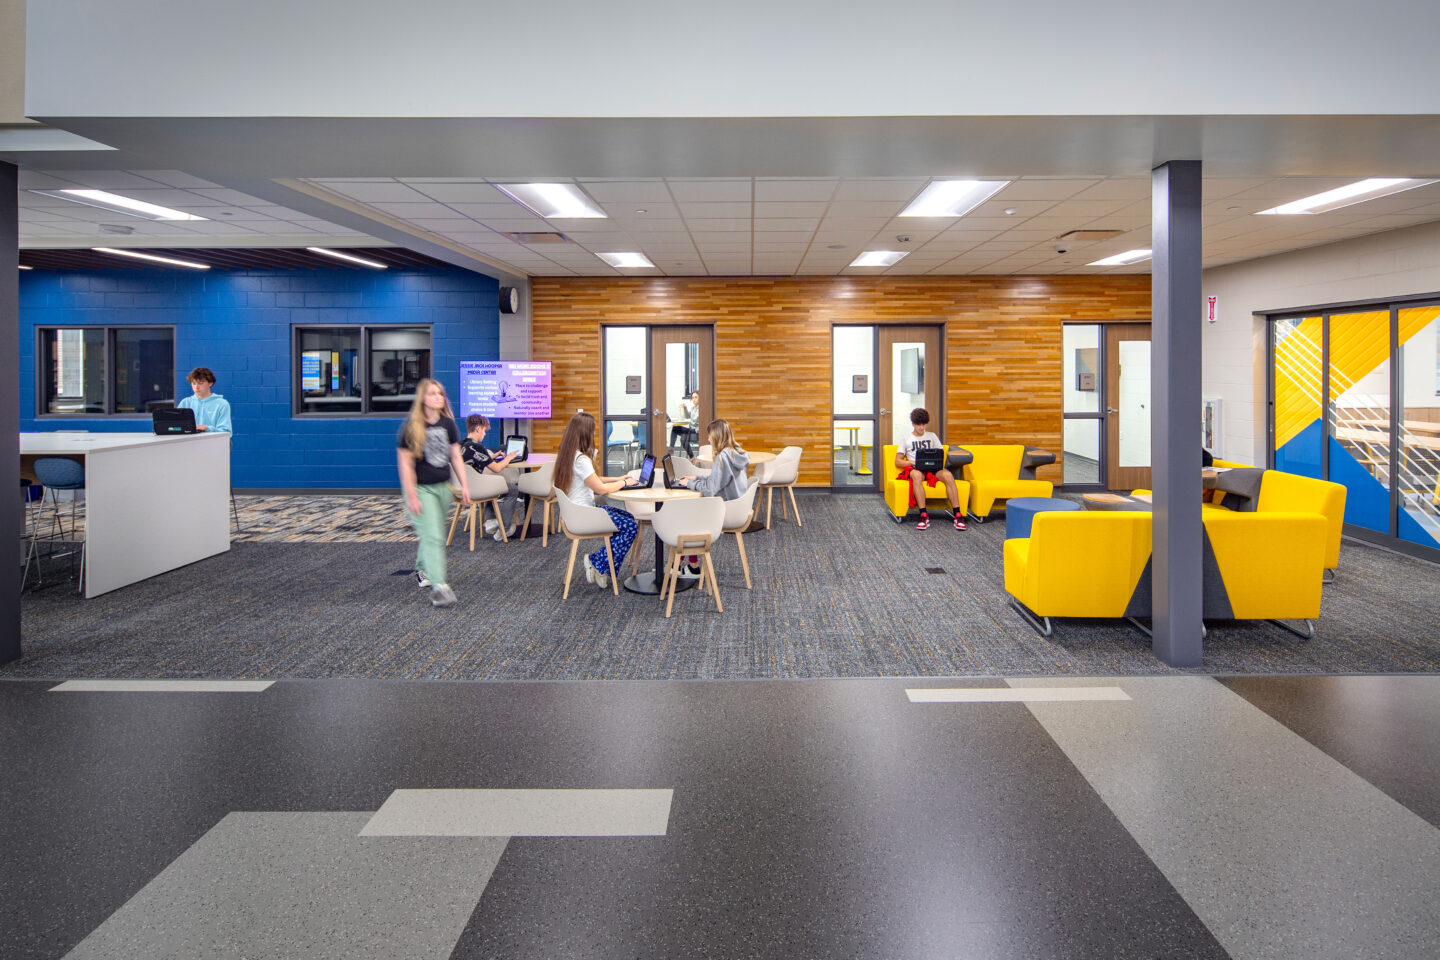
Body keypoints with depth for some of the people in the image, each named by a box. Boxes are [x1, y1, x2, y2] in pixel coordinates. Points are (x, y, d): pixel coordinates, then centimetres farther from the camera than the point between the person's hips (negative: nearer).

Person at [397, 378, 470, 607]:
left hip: (443, 487, 5)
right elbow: (405, 464, -11)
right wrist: (411, 496, -15)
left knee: (431, 534, 15)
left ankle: (422, 570, 38)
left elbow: (456, 457, 10)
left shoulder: (448, 424, 4)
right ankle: (439, 586, -15)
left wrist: (464, 485, 4)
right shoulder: (411, 427, -10)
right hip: (421, 488, -5)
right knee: (433, 537, -13)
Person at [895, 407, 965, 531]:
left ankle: (957, 515, -36)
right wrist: (913, 462, -8)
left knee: (948, 475, -34)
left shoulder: (932, 437, 22)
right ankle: (924, 516, -46)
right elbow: (898, 461, 10)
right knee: (916, 475, -42)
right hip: (915, 468, -2)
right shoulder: (906, 439, 16)